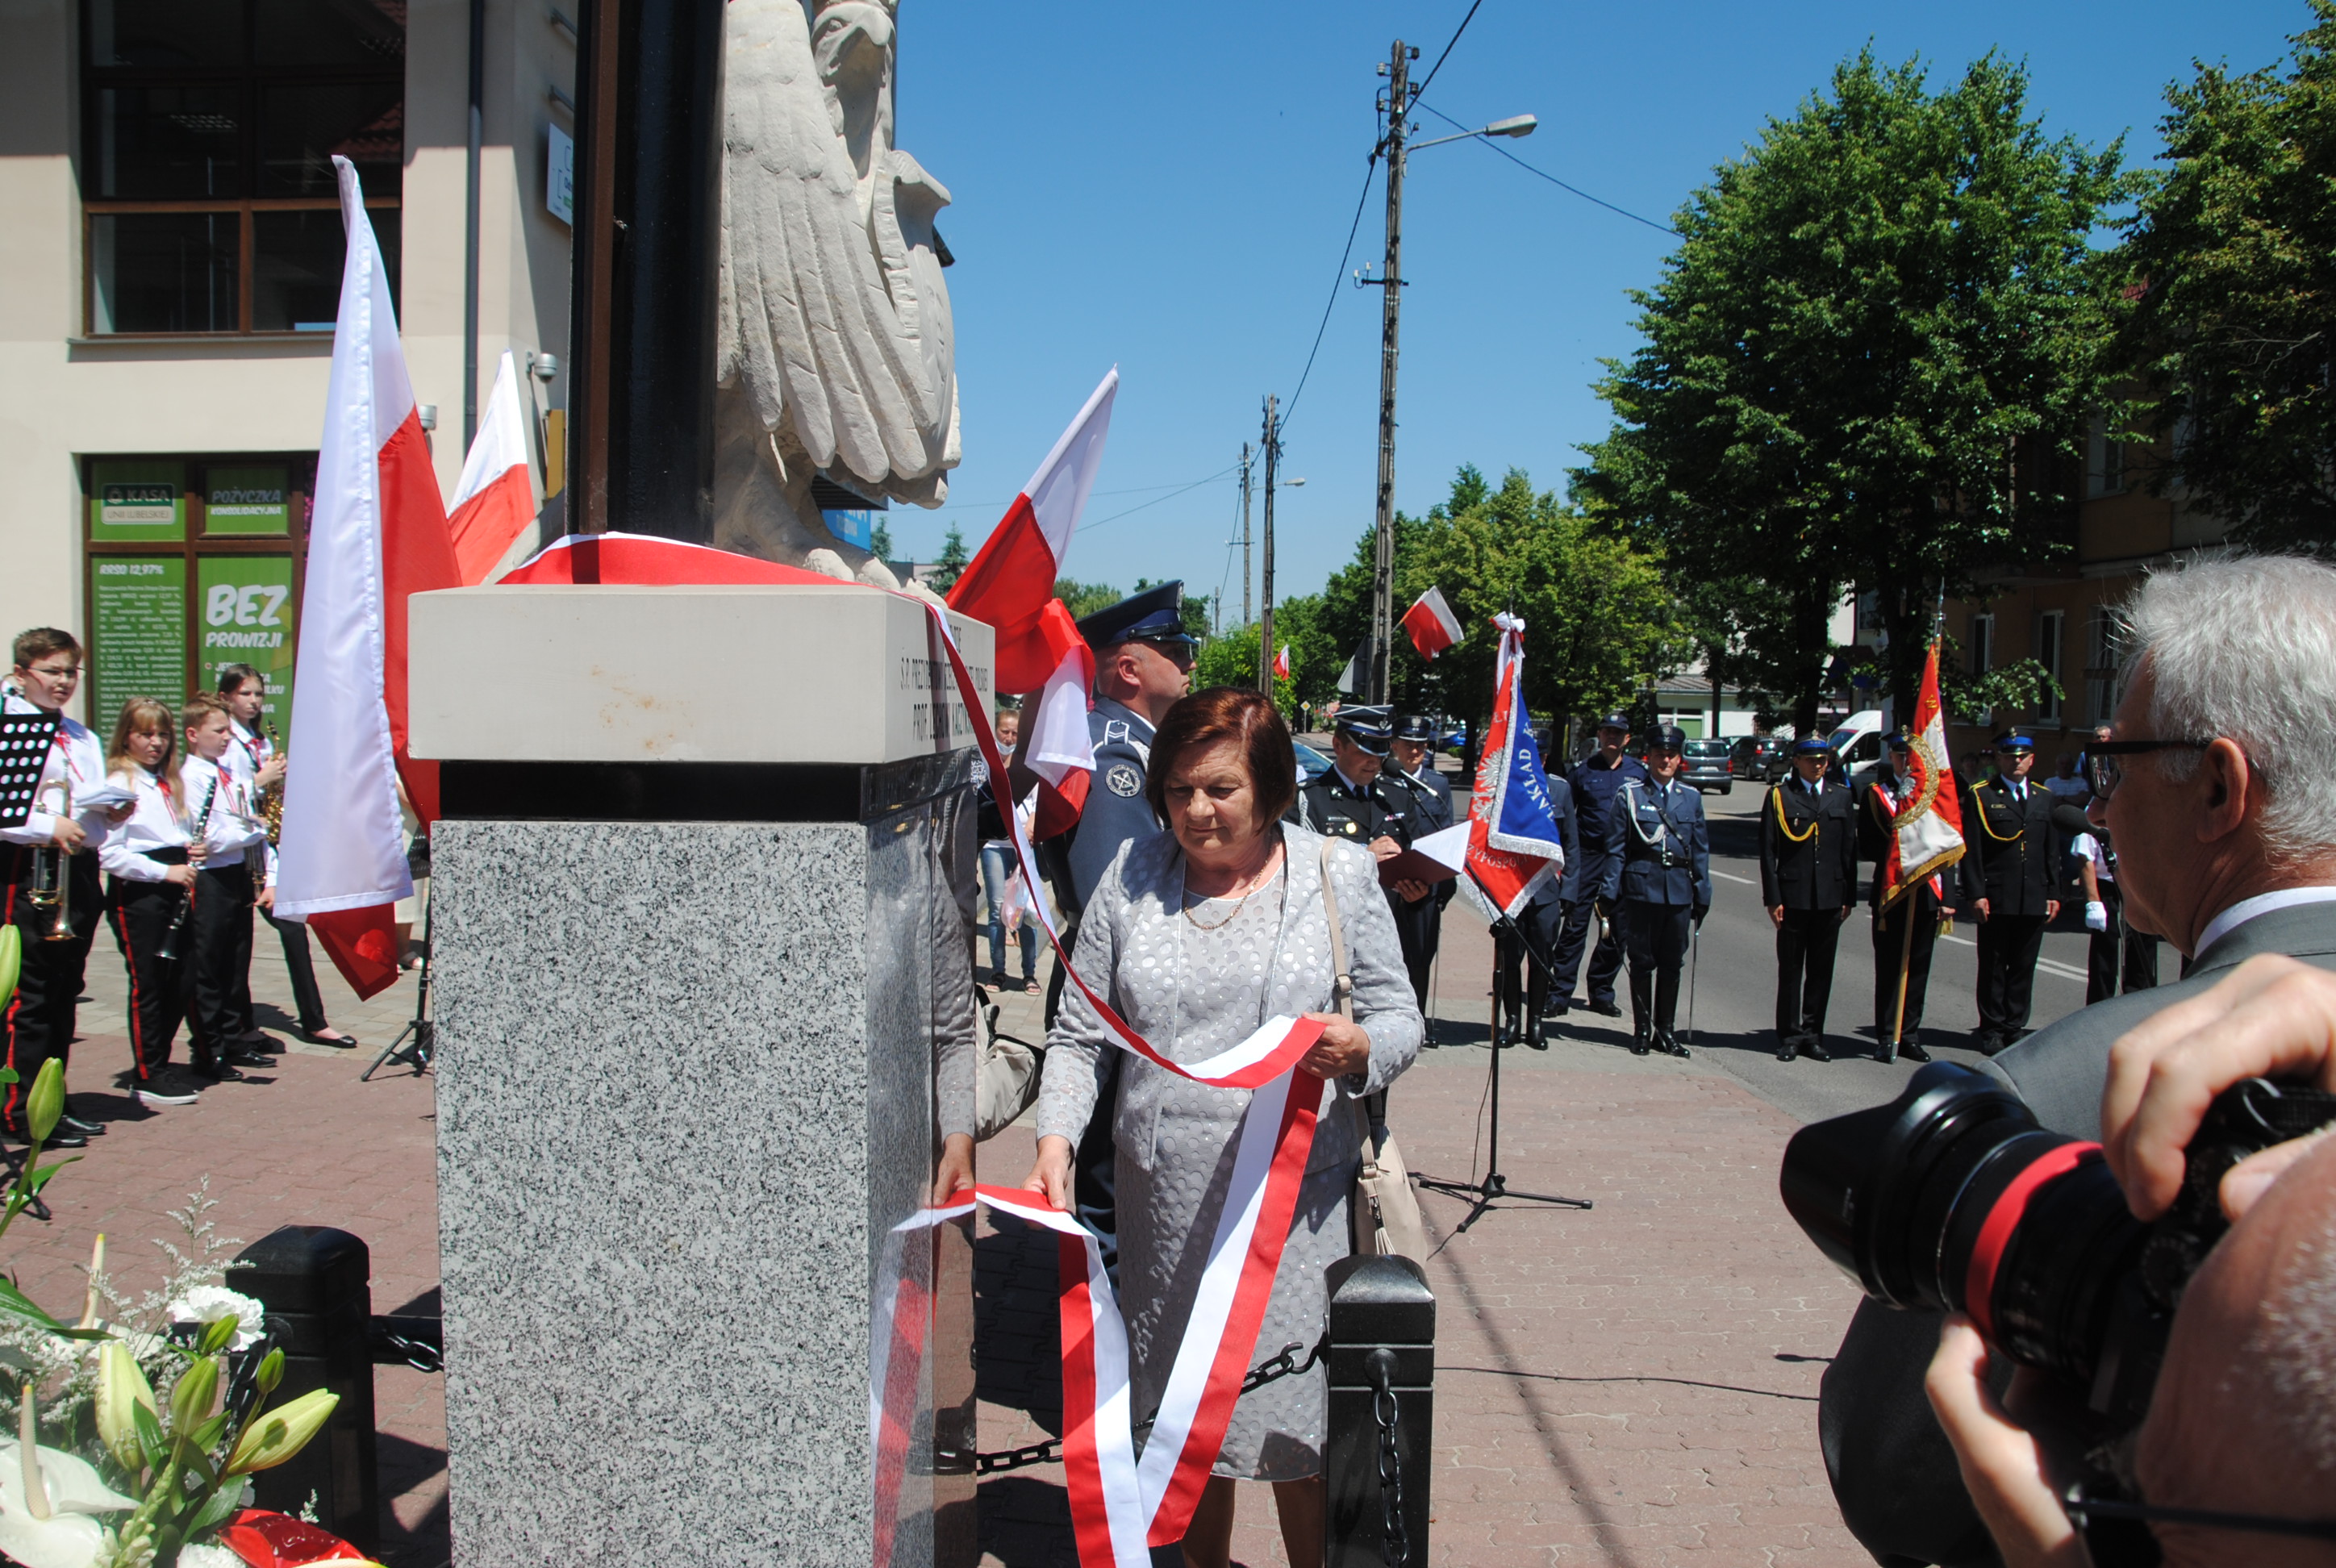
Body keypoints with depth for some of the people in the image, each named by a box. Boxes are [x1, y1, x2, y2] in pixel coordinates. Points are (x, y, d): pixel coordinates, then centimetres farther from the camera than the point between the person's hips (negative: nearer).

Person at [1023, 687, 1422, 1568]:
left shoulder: (1338, 875, 1)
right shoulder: (1130, 879, 5)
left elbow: (1400, 1018, 4)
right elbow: (1081, 1036, 7)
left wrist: (1357, 1049, -19)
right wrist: (1056, 1139, -8)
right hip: (1163, 1204, 3)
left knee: (1295, 1415, 1)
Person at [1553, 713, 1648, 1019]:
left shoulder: (1639, 772, 7)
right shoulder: (1582, 770, 3)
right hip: (1588, 855, -2)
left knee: (1616, 930, 8)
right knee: (1576, 923, -5)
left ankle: (1602, 992, 20)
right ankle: (1560, 992, 0)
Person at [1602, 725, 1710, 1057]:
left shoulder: (1692, 798, 10)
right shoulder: (1629, 795, 1)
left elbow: (1701, 850, 12)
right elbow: (1615, 848, -1)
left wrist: (1702, 895, 9)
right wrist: (1610, 892, -7)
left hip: (1679, 892, 3)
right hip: (1641, 889, -3)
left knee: (1672, 964, 9)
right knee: (1642, 962, 4)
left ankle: (1665, 1029, 19)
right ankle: (1642, 1030, 14)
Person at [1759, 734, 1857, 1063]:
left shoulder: (1841, 797, 11)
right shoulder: (1779, 795, 0)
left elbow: (1849, 850, 11)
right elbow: (1768, 851, -2)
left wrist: (1849, 897, 7)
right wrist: (1773, 898, -8)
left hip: (1830, 898, 3)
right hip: (1793, 897, -3)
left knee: (1821, 971, 7)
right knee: (1790, 970, 4)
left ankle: (1813, 1034, 16)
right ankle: (1790, 1036, 12)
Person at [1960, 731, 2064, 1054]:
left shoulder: (2044, 797, 14)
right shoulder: (1980, 795, 0)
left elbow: (2050, 850, 15)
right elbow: (1971, 850, -5)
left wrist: (2053, 893, 9)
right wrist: (1976, 894, -12)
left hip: (2034, 900, 4)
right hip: (1996, 899, -4)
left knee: (2024, 967, 8)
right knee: (1993, 967, 3)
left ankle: (2015, 1027, 17)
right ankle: (1992, 1030, 11)